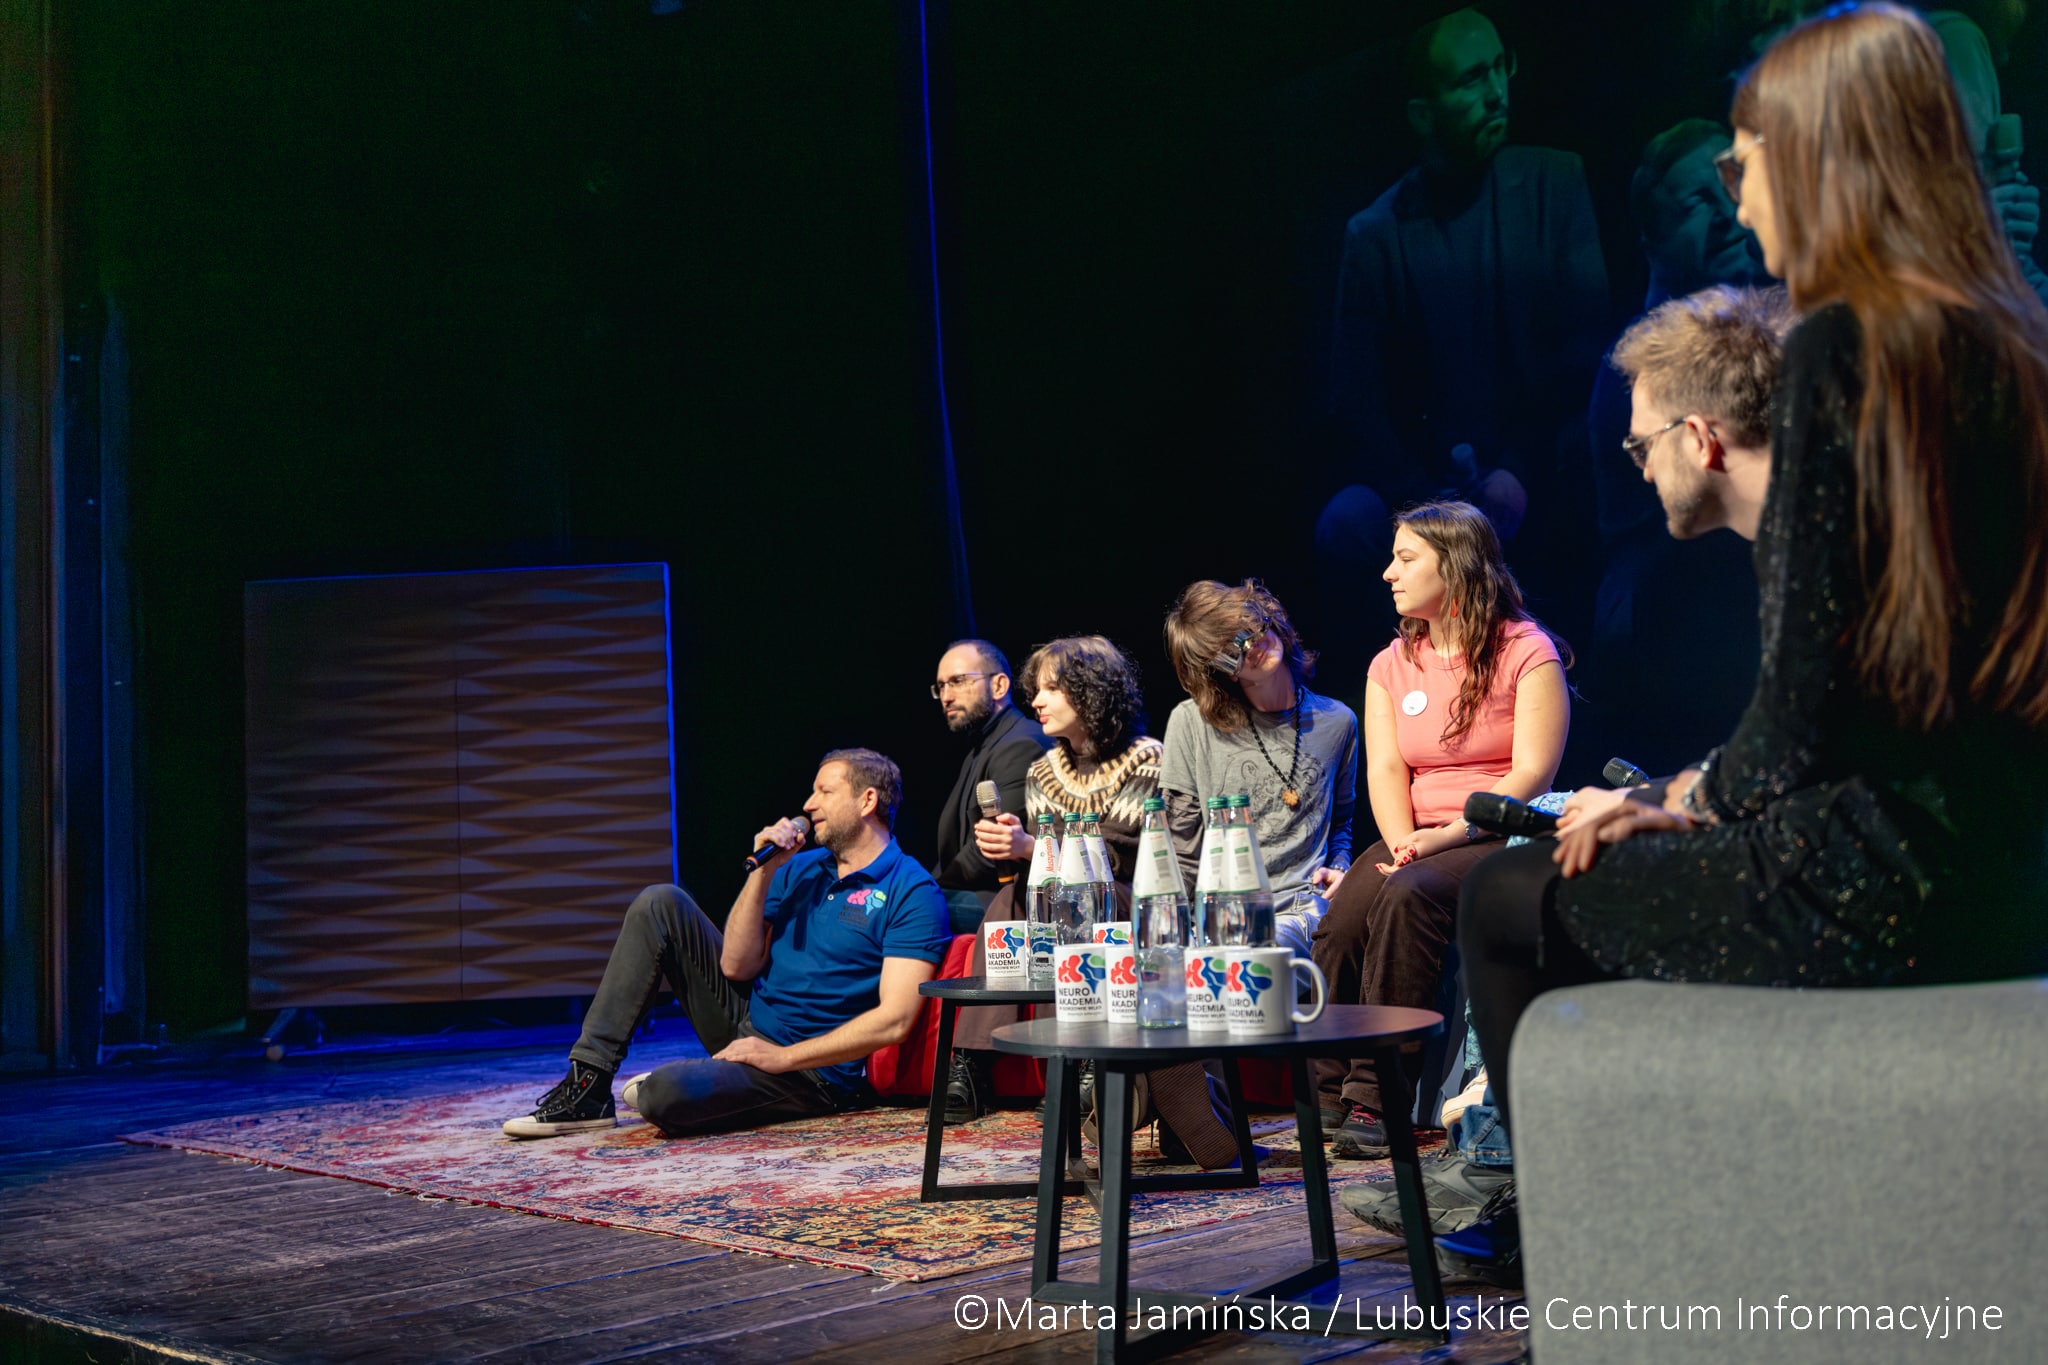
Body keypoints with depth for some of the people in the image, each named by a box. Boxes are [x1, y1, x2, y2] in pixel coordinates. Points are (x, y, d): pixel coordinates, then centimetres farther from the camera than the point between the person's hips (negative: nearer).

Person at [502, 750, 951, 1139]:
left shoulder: (913, 892, -12)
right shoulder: (801, 867, 10)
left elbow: (895, 1019, -21)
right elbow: (737, 966, 2)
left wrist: (782, 1057, -19)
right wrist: (764, 871, -8)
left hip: (808, 1072, -8)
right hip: (746, 1017, 8)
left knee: (664, 1096, -35)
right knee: (659, 904, -5)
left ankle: (652, 1086, 4)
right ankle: (589, 1081, -6)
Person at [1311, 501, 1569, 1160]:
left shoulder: (1526, 652, -2)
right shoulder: (1392, 666, 16)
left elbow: (1531, 775, -10)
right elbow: (1386, 772, 6)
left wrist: (1442, 837, -21)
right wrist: (1401, 844, -15)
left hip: (1496, 836, -5)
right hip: (1417, 841, 5)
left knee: (1407, 897, -34)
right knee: (1343, 919, -25)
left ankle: (1372, 1099, -30)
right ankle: (1329, 1097, -20)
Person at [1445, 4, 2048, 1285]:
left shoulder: (1844, 344, -15)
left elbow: (1811, 690, -18)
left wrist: (1703, 796, 3)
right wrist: (1701, 794, 15)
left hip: (1878, 878, -9)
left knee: (1510, 900, 13)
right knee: (1616, 869, 30)